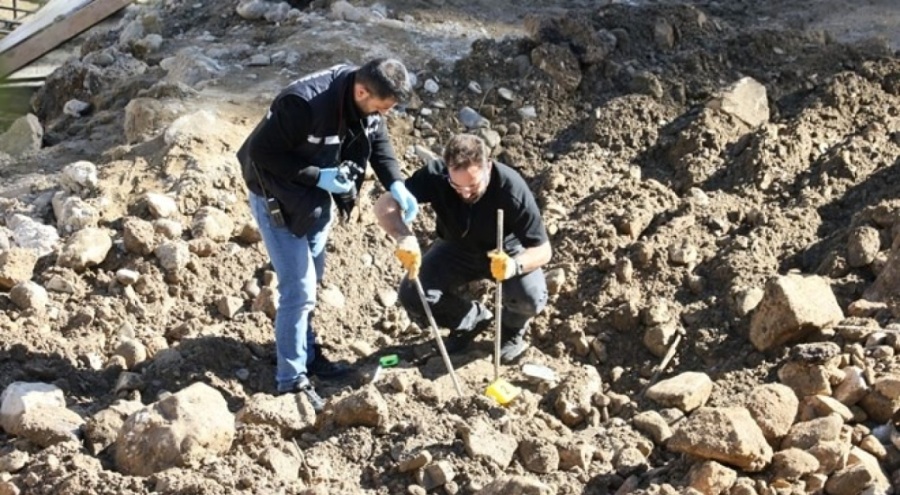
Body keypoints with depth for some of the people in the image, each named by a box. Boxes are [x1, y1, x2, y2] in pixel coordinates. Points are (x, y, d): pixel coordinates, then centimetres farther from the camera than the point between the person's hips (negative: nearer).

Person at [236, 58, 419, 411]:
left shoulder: (367, 99, -14)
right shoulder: (304, 103, -37)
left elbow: (378, 141, 2)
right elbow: (261, 152, -29)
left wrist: (397, 186, -13)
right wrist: (318, 177, -29)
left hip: (316, 195, 8)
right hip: (277, 198, -8)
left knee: (311, 279, 21)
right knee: (299, 289, -5)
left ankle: (306, 353, 40)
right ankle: (291, 381, 9)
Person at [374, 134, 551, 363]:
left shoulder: (511, 189, -34)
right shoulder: (436, 174, -30)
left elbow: (543, 250, -28)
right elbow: (385, 204, -30)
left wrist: (515, 265, -50)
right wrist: (404, 237, -51)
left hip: (506, 252, -2)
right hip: (457, 249, 3)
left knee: (531, 298, -31)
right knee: (412, 295, -19)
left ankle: (512, 328, 7)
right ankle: (472, 320, 11)